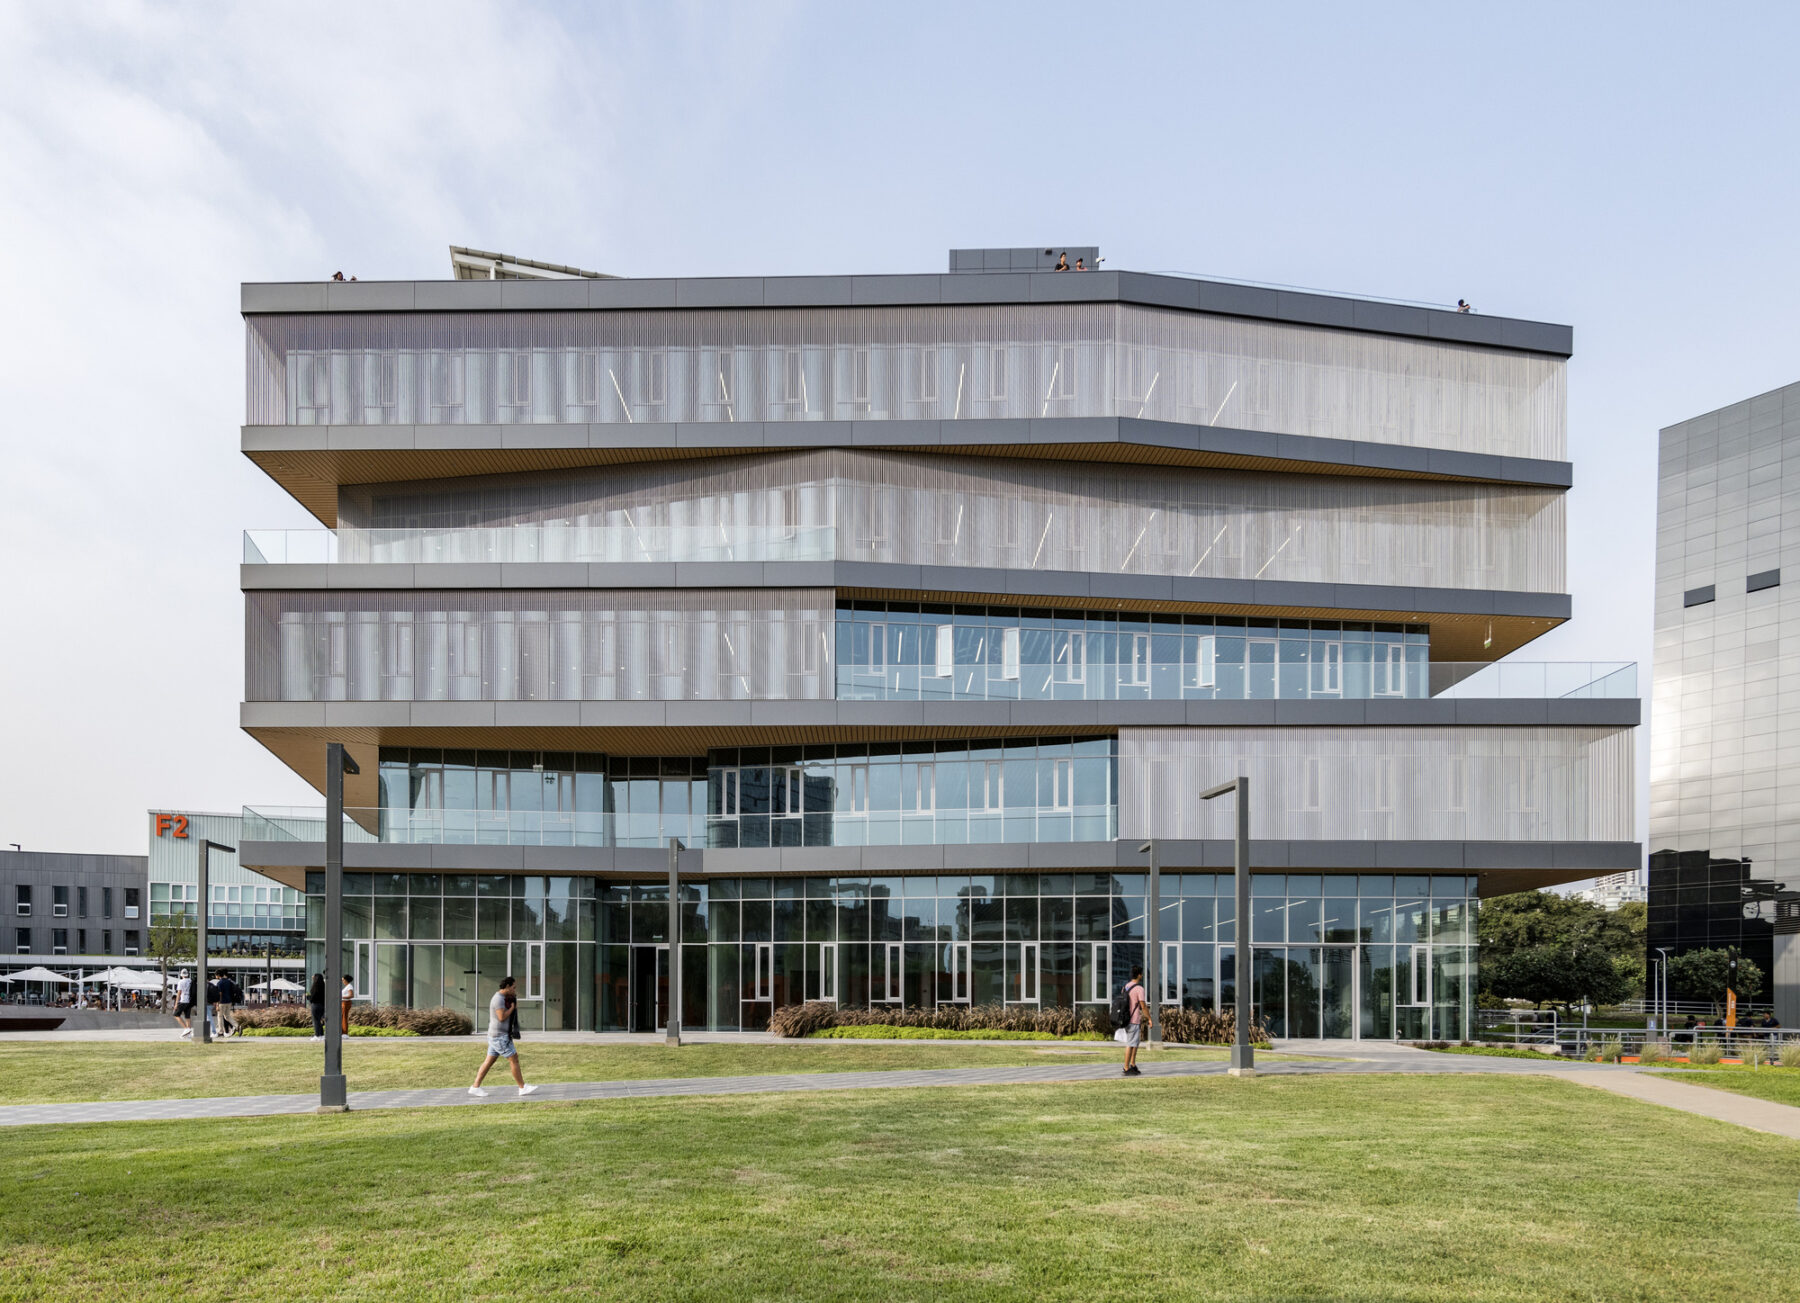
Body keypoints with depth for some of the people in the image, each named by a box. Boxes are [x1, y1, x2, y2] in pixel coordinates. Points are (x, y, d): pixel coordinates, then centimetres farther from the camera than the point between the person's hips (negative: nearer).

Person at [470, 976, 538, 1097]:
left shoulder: (501, 998, 14)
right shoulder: (499, 999, -18)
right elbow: (502, 1017, -25)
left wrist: (513, 1002, 6)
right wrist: (512, 1007, -11)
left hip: (497, 1036, 10)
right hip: (500, 1036, -10)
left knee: (489, 1061, 11)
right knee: (514, 1059, -5)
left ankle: (475, 1087, 12)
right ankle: (522, 1088, 0)